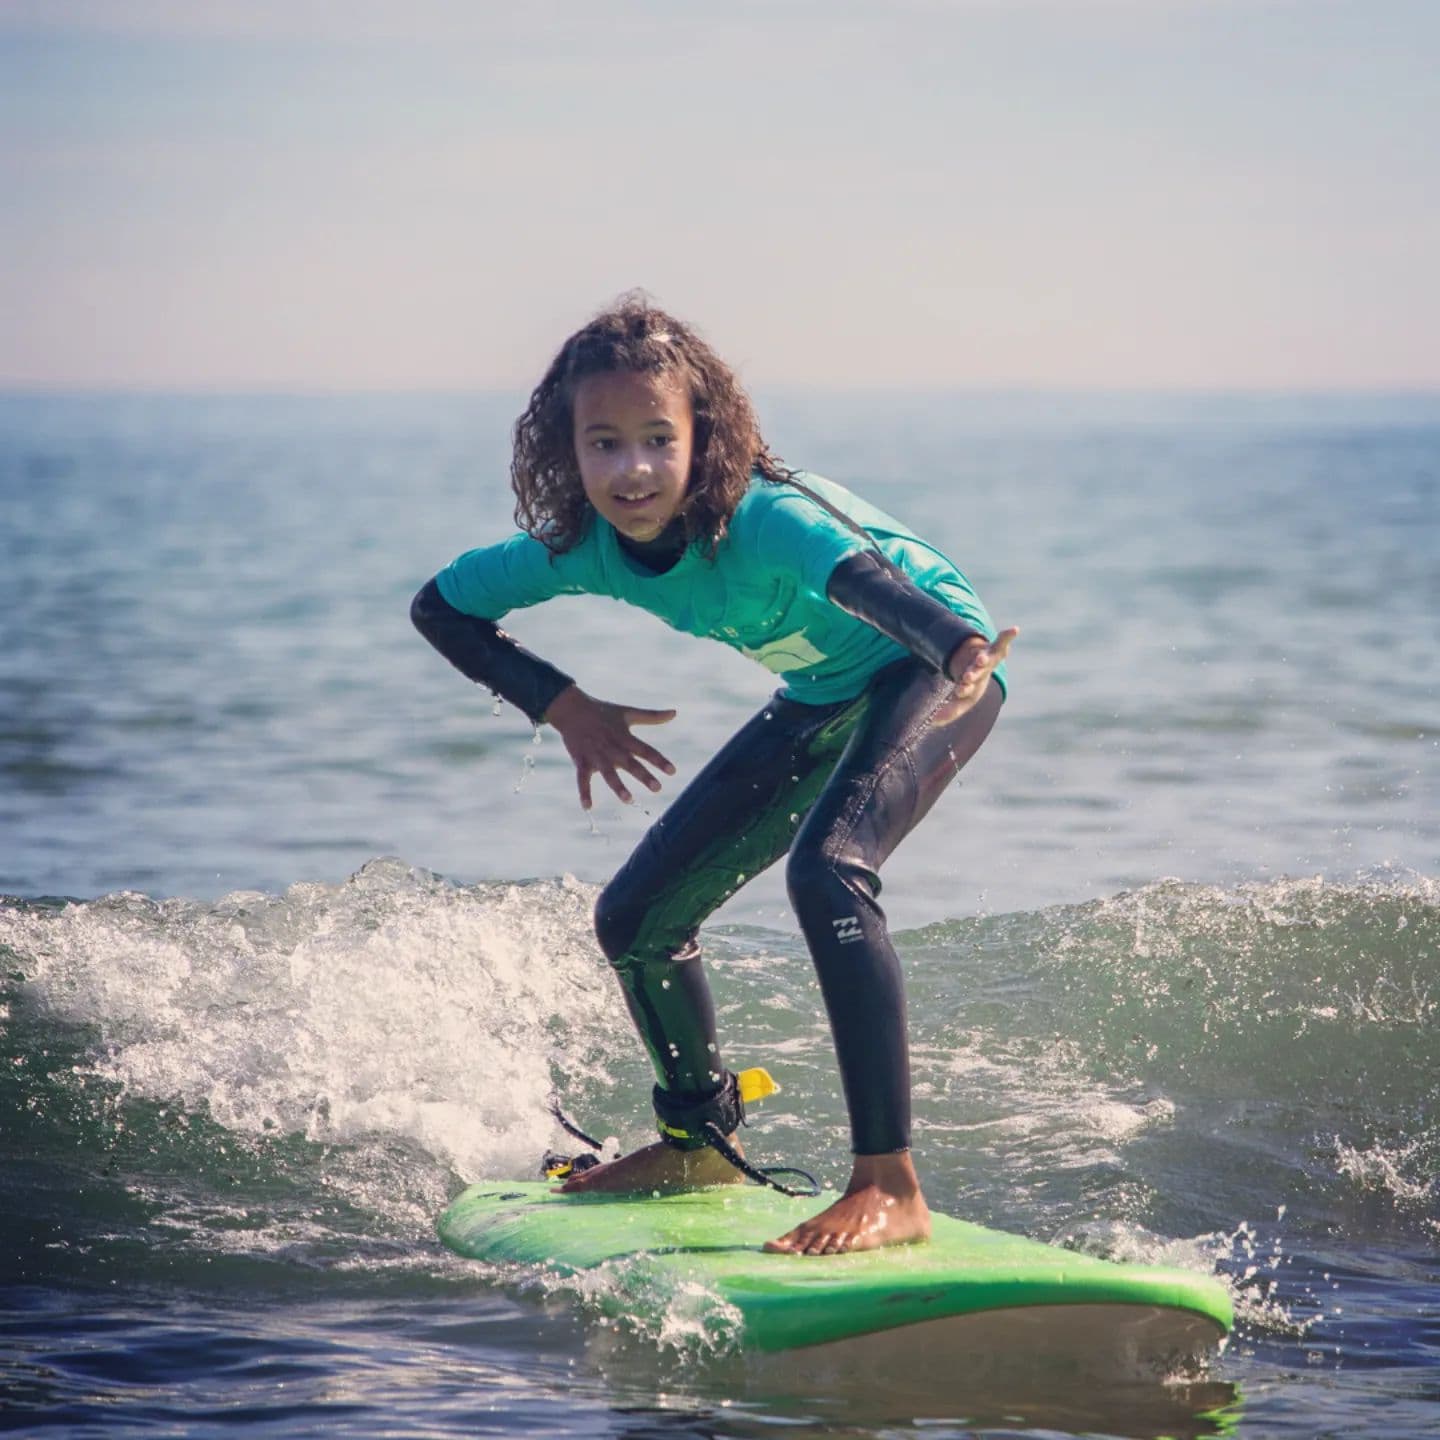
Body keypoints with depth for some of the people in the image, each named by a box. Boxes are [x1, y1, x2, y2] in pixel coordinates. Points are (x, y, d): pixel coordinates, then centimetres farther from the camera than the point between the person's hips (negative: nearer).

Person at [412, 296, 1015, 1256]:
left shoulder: (765, 520, -36)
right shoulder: (582, 547, -18)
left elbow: (865, 576, -58)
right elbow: (439, 606, -1)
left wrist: (958, 651, -79)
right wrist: (562, 706, -12)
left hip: (929, 668, -8)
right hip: (823, 700, 8)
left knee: (827, 868, -34)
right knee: (637, 918, 9)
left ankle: (890, 1187, -32)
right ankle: (701, 1142, 36)